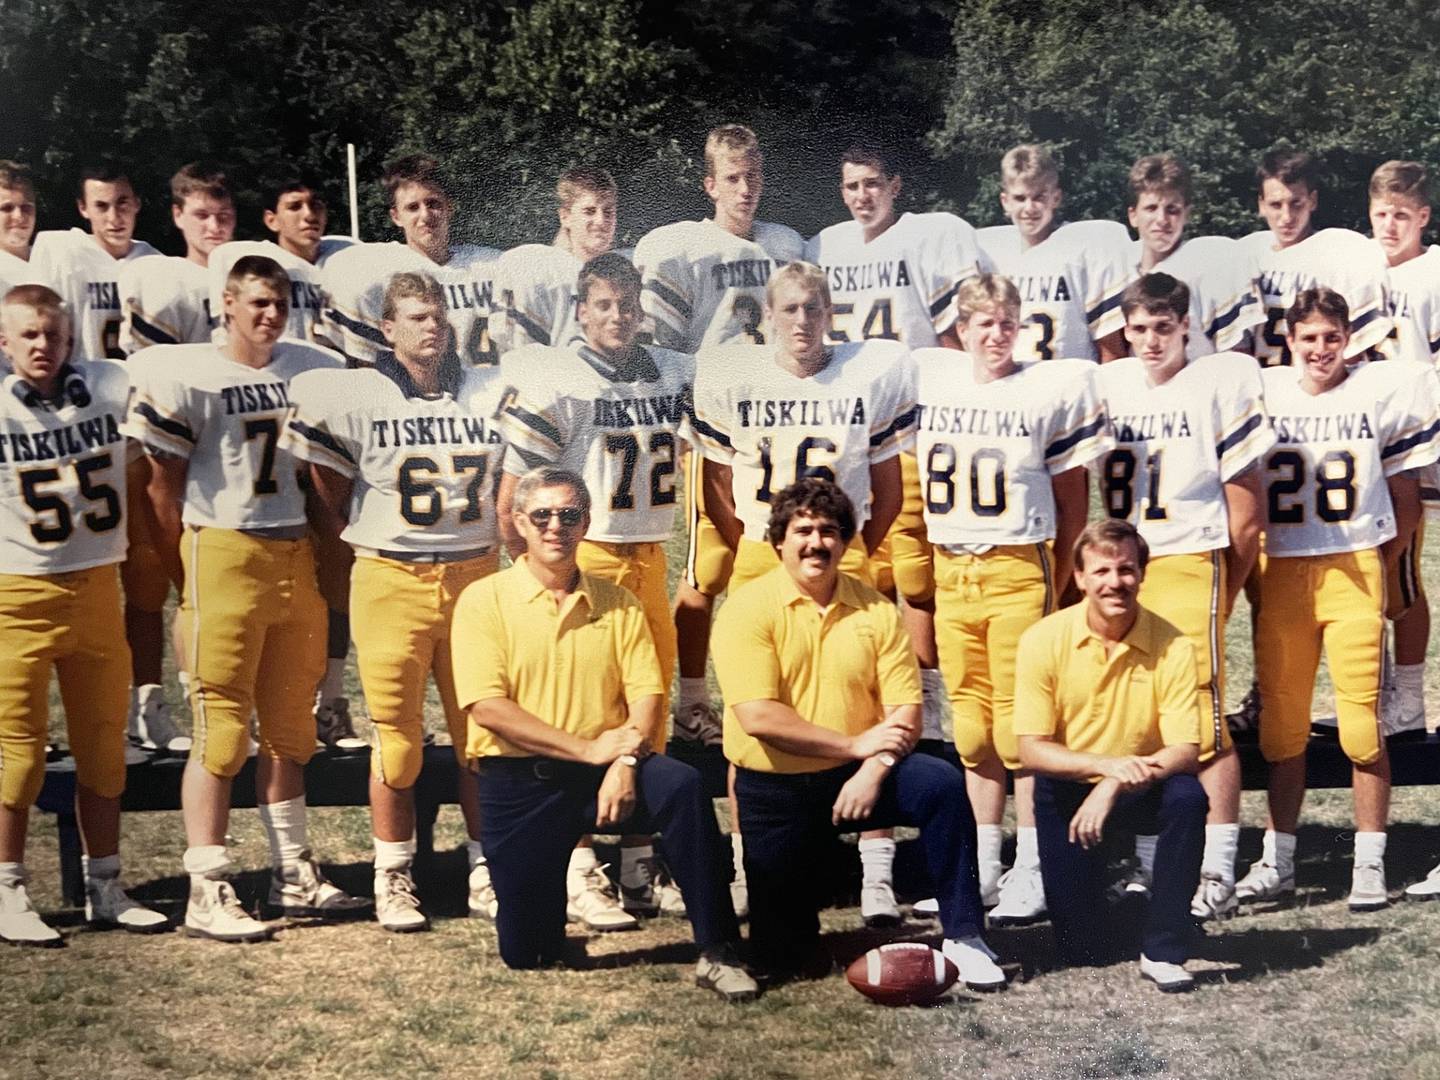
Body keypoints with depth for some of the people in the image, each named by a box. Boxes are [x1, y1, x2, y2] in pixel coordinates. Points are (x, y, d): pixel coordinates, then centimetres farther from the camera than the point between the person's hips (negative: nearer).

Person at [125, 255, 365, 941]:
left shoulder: (315, 370, 10)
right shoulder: (186, 377, -6)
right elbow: (163, 492, -4)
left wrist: (330, 565, 12)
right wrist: (188, 581, -3)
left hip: (297, 557, 5)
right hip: (224, 553, -5)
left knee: (289, 728, 11)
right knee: (220, 730, -5)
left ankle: (294, 875, 21)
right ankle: (206, 893, 0)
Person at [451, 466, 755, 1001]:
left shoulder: (617, 604, 7)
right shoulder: (484, 601, -2)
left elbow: (647, 695, -1)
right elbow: (487, 707, -12)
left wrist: (625, 762, -21)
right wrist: (587, 748, -16)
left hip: (605, 769, 1)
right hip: (519, 781, -1)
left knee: (683, 786, -31)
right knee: (526, 952, -2)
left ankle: (716, 952, -25)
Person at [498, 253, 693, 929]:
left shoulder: (675, 375, 8)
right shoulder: (555, 382, -8)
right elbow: (511, 499, -8)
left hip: (650, 560, 6)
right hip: (583, 560, -6)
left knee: (650, 713, 9)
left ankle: (641, 870, 19)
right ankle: (580, 876, 4)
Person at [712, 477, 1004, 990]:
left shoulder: (875, 611, 1)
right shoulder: (748, 608, -10)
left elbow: (906, 710, -4)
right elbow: (758, 717, -20)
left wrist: (874, 770, -22)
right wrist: (854, 744, -17)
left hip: (856, 775, 2)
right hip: (774, 788, -2)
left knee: (943, 785, -28)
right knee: (781, 958, 1)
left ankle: (963, 936, -16)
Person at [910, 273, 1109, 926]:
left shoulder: (1052, 388, 0)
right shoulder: (925, 379, 8)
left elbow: (1071, 501, 5)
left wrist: (1053, 584, 5)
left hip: (1018, 569, -3)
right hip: (950, 571, 4)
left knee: (1020, 719, -4)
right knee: (971, 723, 8)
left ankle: (1031, 873, 3)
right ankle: (982, 870, 17)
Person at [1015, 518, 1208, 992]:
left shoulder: (1171, 646, -15)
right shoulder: (1044, 640, -14)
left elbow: (1185, 751, -18)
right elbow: (1031, 750, -14)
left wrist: (1116, 785, -34)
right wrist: (1104, 764, -31)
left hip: (1143, 790, 0)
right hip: (1067, 790, 0)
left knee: (1187, 797, -35)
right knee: (1083, 948, -6)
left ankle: (1162, 950, -20)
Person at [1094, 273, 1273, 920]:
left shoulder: (1221, 383, -2)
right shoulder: (1106, 385, 11)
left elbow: (1244, 512, 0)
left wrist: (1220, 592, 1)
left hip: (1188, 565, -4)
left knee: (1203, 725, -7)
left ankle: (1216, 875, -1)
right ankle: (1150, 869, 16)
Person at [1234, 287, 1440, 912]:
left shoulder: (1380, 393, 3)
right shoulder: (1261, 394, 6)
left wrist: (1380, 562, 4)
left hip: (1353, 572, -1)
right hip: (1280, 573, 2)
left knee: (1362, 722, -5)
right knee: (1282, 723, 4)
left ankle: (1369, 865, 5)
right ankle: (1277, 862, 14)